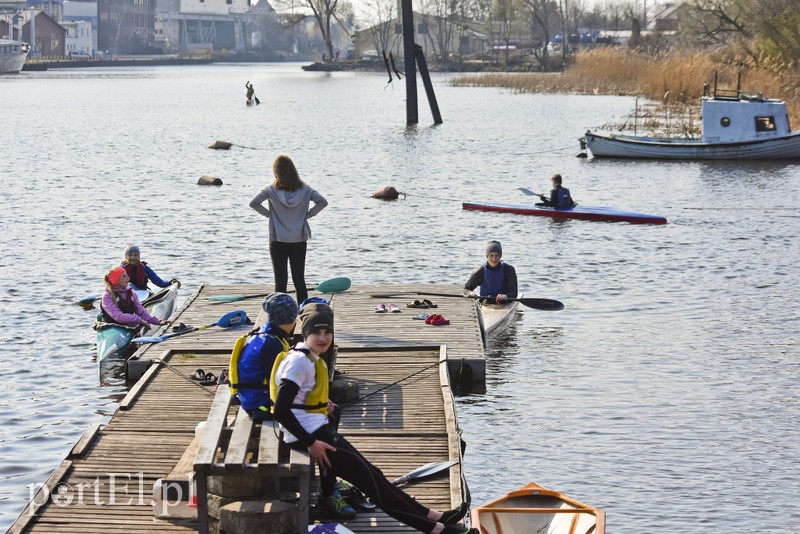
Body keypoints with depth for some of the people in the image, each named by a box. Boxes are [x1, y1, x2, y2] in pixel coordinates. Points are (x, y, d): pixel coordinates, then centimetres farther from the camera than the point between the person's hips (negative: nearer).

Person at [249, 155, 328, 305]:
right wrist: (307, 215, -1)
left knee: (280, 281, 3)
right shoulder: (304, 189, -3)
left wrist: (269, 214, -2)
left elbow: (253, 203, -13)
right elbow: (322, 202, -8)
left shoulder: (272, 190, -8)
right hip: (299, 241, 2)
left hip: (278, 242, -2)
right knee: (299, 280, 8)